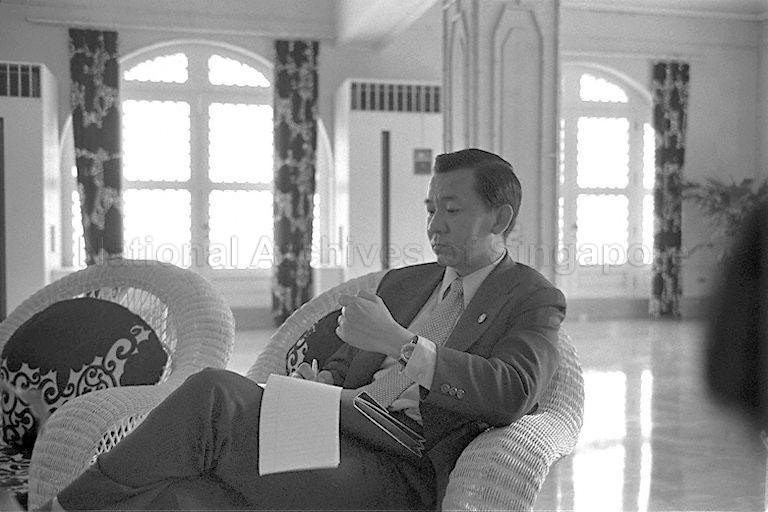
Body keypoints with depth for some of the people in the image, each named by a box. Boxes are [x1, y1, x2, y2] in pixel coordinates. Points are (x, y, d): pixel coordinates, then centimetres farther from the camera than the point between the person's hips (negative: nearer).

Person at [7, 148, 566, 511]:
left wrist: (398, 341, -17)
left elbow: (514, 392, -13)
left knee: (213, 392, -25)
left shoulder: (534, 299, 6)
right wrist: (320, 381, 2)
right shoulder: (404, 281, 27)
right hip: (337, 443, 7)